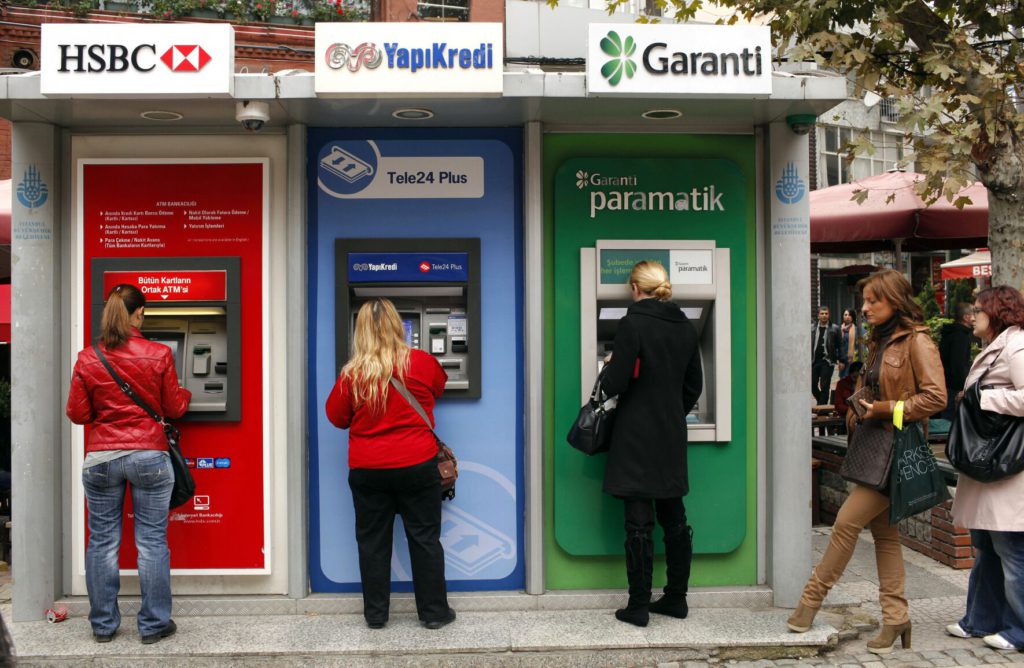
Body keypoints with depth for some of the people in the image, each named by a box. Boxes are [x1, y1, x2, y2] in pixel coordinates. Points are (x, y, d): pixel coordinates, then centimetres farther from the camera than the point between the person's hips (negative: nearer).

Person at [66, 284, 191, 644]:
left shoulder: (87, 359, -1)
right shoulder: (158, 355, -6)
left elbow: (77, 414, 4)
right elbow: (174, 408, 2)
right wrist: (186, 394, 24)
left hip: (100, 459, 2)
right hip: (149, 457, -2)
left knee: (102, 542, 11)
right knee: (152, 542, 5)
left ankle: (103, 624, 19)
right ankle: (153, 624, 12)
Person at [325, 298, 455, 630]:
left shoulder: (352, 374, -8)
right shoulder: (422, 363, -7)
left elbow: (336, 417, 4)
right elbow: (439, 386, 15)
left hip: (367, 470, 1)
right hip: (417, 466, 0)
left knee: (372, 541, 12)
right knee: (425, 539, 10)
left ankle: (375, 614, 20)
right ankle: (434, 612, 17)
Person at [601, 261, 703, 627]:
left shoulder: (632, 325, -14)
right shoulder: (685, 328, 7)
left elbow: (616, 383, -16)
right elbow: (693, 386, 13)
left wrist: (609, 369, 5)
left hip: (637, 438, -6)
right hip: (672, 437, 6)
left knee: (639, 523, -1)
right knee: (674, 518, 13)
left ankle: (638, 606, 5)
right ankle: (676, 598, 22)